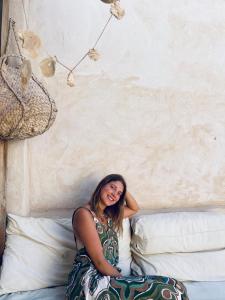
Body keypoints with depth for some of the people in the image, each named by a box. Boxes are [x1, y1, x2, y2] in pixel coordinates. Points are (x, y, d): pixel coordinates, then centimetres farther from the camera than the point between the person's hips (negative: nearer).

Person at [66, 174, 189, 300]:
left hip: (108, 276, 9)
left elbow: (134, 209, 34)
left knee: (172, 286, -11)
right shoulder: (84, 213, -9)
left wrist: (124, 191, 17)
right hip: (90, 280, -8)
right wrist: (123, 280, -9)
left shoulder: (109, 215, 17)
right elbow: (99, 261, -14)